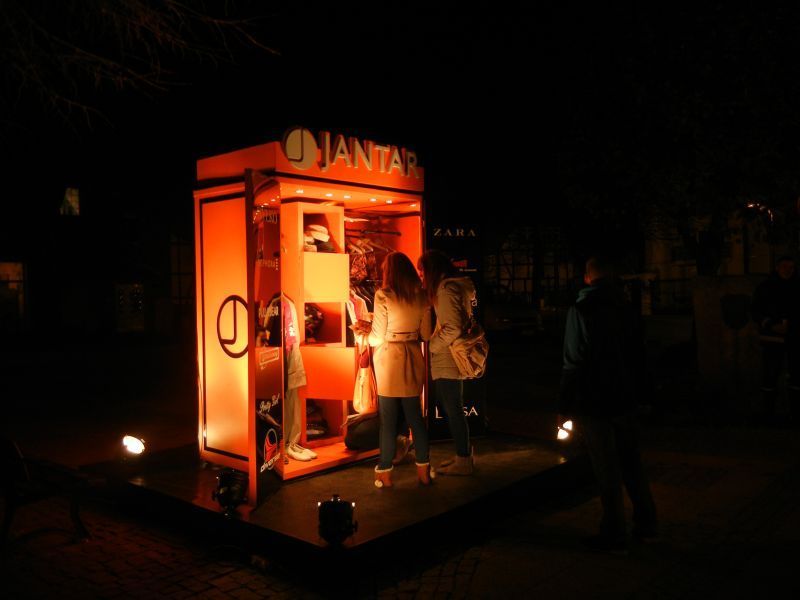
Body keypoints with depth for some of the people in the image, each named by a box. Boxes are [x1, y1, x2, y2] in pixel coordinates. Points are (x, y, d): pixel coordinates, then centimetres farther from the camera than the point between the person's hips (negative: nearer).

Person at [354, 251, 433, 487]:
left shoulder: (383, 295, -12)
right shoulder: (421, 296, 1)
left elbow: (378, 338, -12)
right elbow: (424, 333, 7)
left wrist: (366, 330, 12)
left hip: (389, 360, -4)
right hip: (413, 359, 5)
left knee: (388, 420, 4)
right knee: (415, 415, 14)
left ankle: (385, 474, 14)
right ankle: (424, 472, 20)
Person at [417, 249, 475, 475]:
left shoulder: (447, 290, -16)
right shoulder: (453, 287, 15)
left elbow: (453, 328, -23)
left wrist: (432, 346, -13)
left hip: (448, 362, -10)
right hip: (447, 362, 10)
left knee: (453, 409, 1)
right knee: (450, 408, 18)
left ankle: (463, 461, 12)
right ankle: (465, 454, 28)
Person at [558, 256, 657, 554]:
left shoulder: (581, 309, -13)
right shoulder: (626, 309, 6)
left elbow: (573, 362, -17)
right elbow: (639, 357, 13)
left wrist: (564, 407, -13)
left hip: (593, 403, -6)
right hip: (624, 400, 6)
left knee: (607, 472, 2)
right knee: (631, 462, 18)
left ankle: (614, 535, 12)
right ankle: (645, 524, 29)